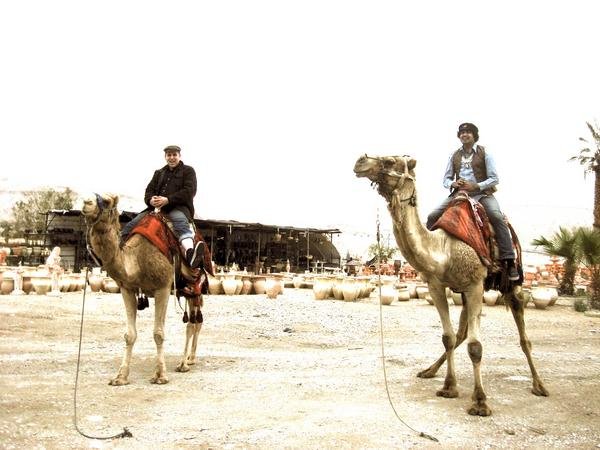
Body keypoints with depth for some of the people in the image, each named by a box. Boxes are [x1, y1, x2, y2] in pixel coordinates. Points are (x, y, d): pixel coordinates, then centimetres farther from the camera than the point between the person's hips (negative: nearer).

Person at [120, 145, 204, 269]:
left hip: (178, 207, -6)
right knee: (130, 225, -10)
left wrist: (168, 200, -18)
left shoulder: (188, 171, 11)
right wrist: (150, 200, -8)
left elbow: (189, 191, -5)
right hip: (156, 207, 7)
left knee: (180, 221, -41)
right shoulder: (158, 173, 28)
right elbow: (149, 191, 19)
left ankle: (190, 253, -68)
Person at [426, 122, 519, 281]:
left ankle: (510, 262, -28)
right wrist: (453, 184, -9)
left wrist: (475, 186, -16)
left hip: (482, 193, -4)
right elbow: (446, 179, 15)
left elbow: (494, 179, -2)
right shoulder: (454, 155, 13)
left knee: (497, 217, -32)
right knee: (432, 216, -15)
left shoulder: (484, 153, 2)